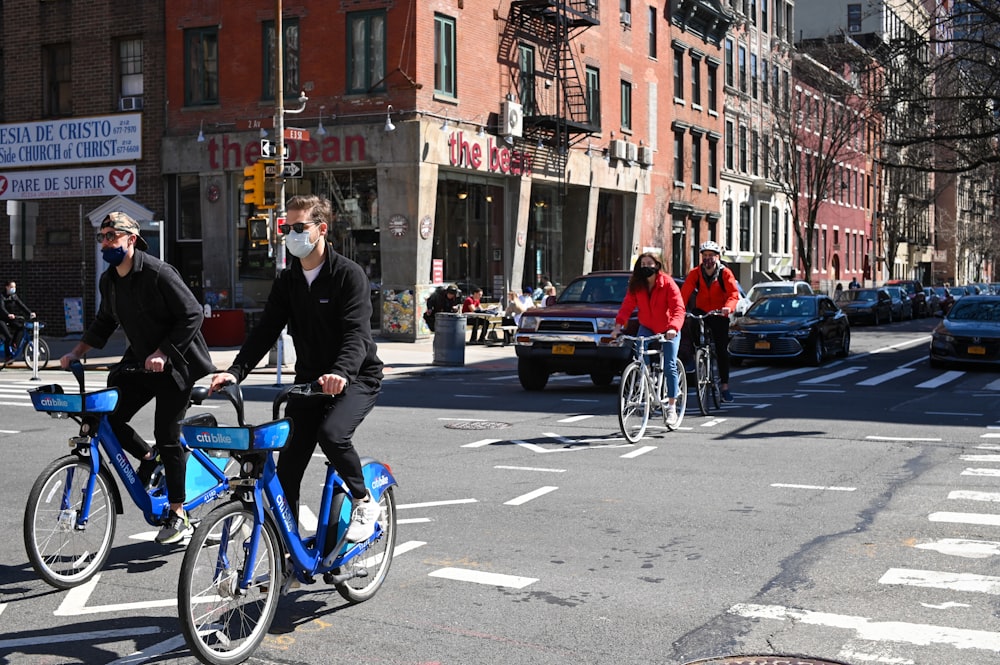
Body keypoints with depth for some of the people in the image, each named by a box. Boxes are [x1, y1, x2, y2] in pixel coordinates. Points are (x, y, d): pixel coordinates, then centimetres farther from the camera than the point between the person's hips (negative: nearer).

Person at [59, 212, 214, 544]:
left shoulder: (158, 273, -20)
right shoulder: (109, 280, 5)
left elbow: (192, 314, -20)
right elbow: (105, 322, 18)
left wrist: (163, 353, -24)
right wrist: (77, 352, 6)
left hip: (175, 364, -7)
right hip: (140, 361, 7)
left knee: (166, 434, -5)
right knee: (109, 417, -4)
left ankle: (178, 515, 7)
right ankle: (149, 457, 27)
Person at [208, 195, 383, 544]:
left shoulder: (349, 274, -14)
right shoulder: (287, 281, 4)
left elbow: (356, 331, -26)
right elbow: (265, 330, -2)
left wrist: (341, 372, -44)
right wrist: (235, 371, -18)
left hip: (356, 377, -6)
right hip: (309, 379, 6)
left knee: (331, 433, -31)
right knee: (288, 465, 0)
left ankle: (365, 502, -6)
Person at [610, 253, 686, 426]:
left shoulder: (668, 283, -17)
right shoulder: (636, 285, -5)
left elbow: (678, 308, -25)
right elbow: (627, 306, -10)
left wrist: (673, 328, -42)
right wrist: (618, 326, -26)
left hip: (668, 331, -3)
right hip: (647, 328, 3)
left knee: (669, 366, -7)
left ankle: (672, 407, 1)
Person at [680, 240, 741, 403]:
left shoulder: (725, 273, -10)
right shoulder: (695, 273, -6)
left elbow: (734, 293, -21)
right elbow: (684, 292, -17)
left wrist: (728, 307, -42)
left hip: (719, 314, -1)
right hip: (701, 312, 2)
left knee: (722, 350, -1)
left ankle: (725, 386, 6)